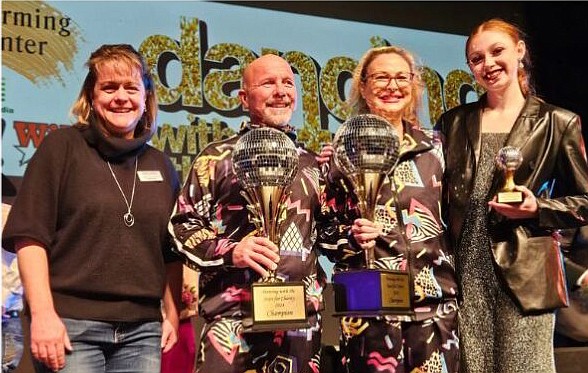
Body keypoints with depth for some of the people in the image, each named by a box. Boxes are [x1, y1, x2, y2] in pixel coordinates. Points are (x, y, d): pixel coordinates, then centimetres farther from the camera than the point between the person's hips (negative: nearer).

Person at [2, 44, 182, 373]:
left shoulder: (161, 166, 15)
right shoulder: (62, 147, 2)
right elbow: (29, 235, -5)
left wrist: (172, 315, 9)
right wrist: (42, 313, -13)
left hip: (142, 330, 4)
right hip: (71, 326, -4)